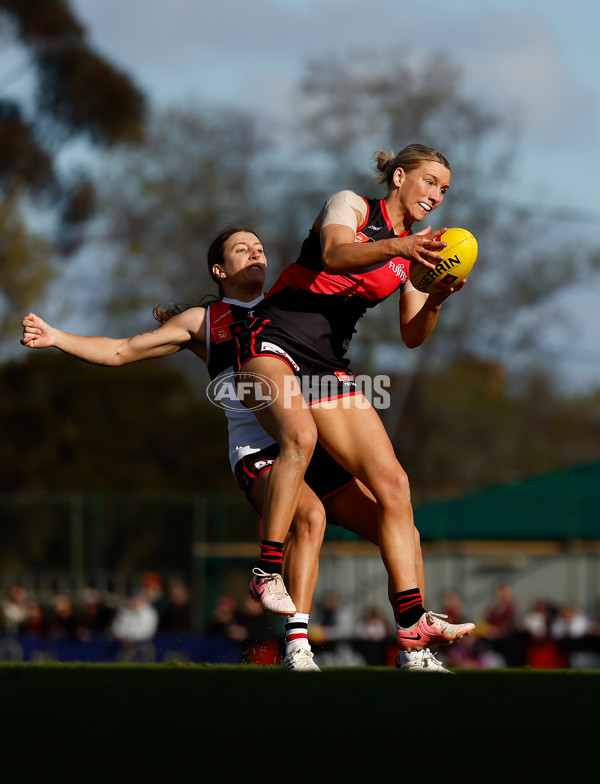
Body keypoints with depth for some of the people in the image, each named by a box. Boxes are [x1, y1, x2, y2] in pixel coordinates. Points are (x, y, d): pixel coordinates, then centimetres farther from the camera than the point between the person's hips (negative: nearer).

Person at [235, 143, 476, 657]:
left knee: (392, 482, -7)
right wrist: (396, 247, -40)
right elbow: (335, 254, -24)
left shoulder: (414, 252, 17)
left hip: (328, 366, 7)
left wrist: (435, 302, -11)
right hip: (274, 344, -7)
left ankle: (412, 622, -10)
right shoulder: (352, 206, -1)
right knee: (300, 434, -37)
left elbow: (412, 336, 9)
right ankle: (267, 574, -34)